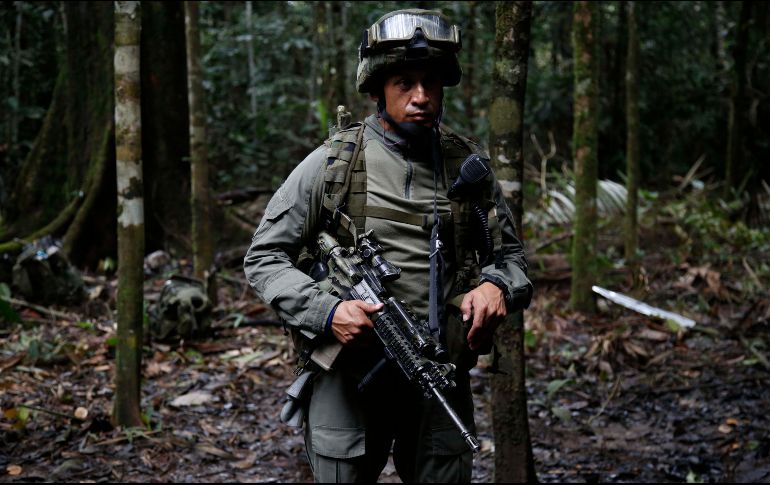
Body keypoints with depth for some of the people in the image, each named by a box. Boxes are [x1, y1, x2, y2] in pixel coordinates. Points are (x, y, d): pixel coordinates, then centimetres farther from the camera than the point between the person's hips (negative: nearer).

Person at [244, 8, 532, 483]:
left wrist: (497, 286, -8)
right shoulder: (331, 164, -2)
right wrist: (325, 312, -17)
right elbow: (264, 257, 0)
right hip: (350, 376, -2)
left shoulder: (470, 166, 6)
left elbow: (510, 253, 15)